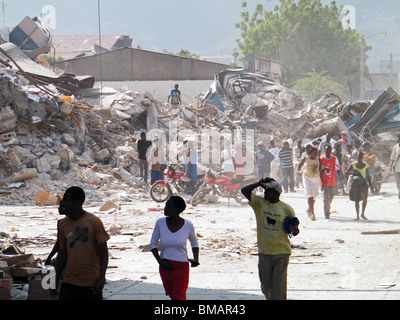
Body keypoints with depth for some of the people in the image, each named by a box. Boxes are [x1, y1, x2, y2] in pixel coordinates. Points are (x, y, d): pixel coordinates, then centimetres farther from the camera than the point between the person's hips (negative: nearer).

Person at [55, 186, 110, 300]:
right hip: (69, 282, 4)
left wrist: (101, 277, -15)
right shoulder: (63, 224, 9)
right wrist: (56, 279, 16)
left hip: (91, 283, -4)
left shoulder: (94, 222, -5)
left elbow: (103, 251, -4)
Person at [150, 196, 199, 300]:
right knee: (172, 296, 15)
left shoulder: (188, 225, -8)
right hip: (165, 266, 3)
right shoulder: (160, 223, -5)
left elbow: (194, 244, 10)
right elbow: (153, 245, 3)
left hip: (181, 267, -3)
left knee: (178, 297, -13)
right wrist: (160, 261, -10)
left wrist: (196, 259, -7)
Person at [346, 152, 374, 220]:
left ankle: (363, 214, -6)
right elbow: (346, 172, 5)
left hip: (363, 182, -1)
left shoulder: (365, 165, 5)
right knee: (357, 200, 2)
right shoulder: (353, 164, 4)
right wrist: (353, 172, -14)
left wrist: (371, 186, 9)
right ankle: (357, 216, 13)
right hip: (355, 183, 1)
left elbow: (368, 176, 12)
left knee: (365, 197, -21)